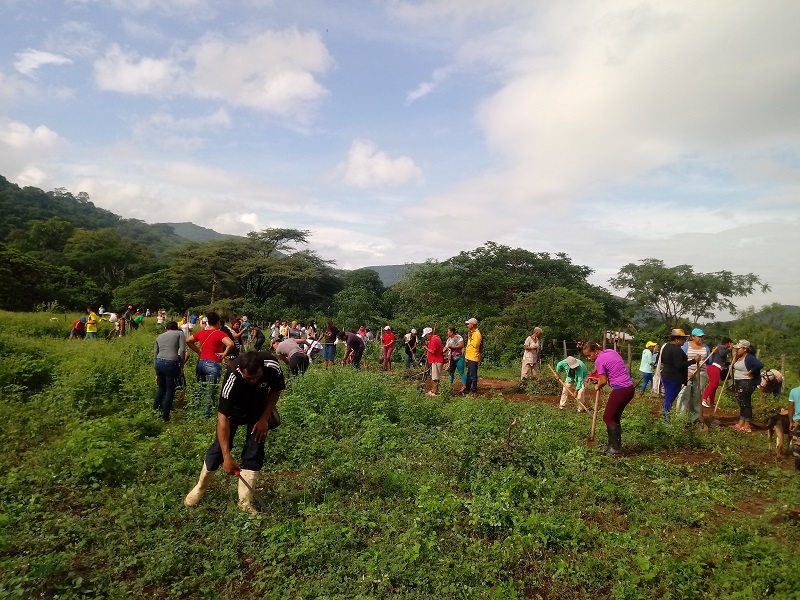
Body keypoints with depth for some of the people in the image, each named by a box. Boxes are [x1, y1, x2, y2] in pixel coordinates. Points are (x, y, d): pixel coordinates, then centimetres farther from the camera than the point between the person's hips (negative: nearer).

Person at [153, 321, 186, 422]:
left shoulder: (159, 337, 24)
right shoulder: (180, 333, 11)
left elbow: (155, 355, 21)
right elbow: (182, 350, -3)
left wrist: (157, 374, 26)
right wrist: (181, 366, 5)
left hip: (158, 363, 5)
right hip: (171, 363, -5)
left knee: (161, 389, 24)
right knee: (170, 391, 9)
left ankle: (155, 410, 29)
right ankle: (165, 417, 12)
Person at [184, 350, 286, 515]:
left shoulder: (272, 366, -34)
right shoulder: (232, 377, -40)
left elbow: (276, 390, -11)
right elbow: (222, 416, -36)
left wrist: (265, 418, -16)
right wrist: (227, 456, -38)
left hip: (259, 408, 2)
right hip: (234, 408, -1)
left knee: (254, 451, -5)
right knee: (220, 445, -1)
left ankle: (245, 502, 7)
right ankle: (200, 488, 25)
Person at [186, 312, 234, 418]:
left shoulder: (201, 332, 7)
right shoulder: (220, 334, -12)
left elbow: (188, 341, 18)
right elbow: (230, 344, -27)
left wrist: (198, 351, 16)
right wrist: (224, 354, -13)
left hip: (201, 362, 6)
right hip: (213, 364, -6)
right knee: (210, 390, 3)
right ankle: (207, 412, 8)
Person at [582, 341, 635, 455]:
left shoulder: (599, 360, -12)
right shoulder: (612, 351, 12)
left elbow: (603, 382, -11)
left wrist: (598, 387, 9)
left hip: (620, 390, -9)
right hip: (630, 388, 9)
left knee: (608, 417, 4)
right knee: (615, 417, 17)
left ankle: (615, 448, 5)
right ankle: (615, 445, 21)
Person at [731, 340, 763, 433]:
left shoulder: (749, 358, -18)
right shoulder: (740, 358, 10)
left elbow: (760, 365, -31)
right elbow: (734, 366, 14)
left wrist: (751, 372, -21)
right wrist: (735, 356, 5)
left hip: (746, 383, -10)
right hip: (738, 383, 10)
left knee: (746, 404, -2)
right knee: (741, 404, 15)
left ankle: (747, 426, 5)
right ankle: (741, 423, 24)